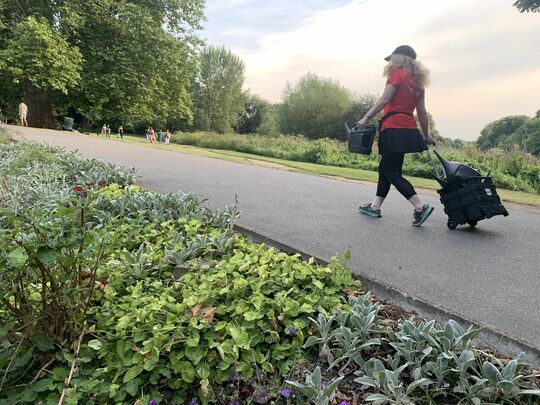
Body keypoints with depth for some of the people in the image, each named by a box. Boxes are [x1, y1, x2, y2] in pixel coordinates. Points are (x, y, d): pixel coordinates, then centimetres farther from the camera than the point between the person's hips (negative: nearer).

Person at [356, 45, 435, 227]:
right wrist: (426, 135, 22)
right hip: (409, 128, 9)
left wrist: (366, 118, -15)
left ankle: (421, 207, -14)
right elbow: (422, 112, 17)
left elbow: (385, 99, -13)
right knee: (385, 168, 16)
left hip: (394, 128, -8)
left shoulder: (397, 73, -1)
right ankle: (375, 206, 22)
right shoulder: (417, 81, 19)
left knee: (392, 173, -7)